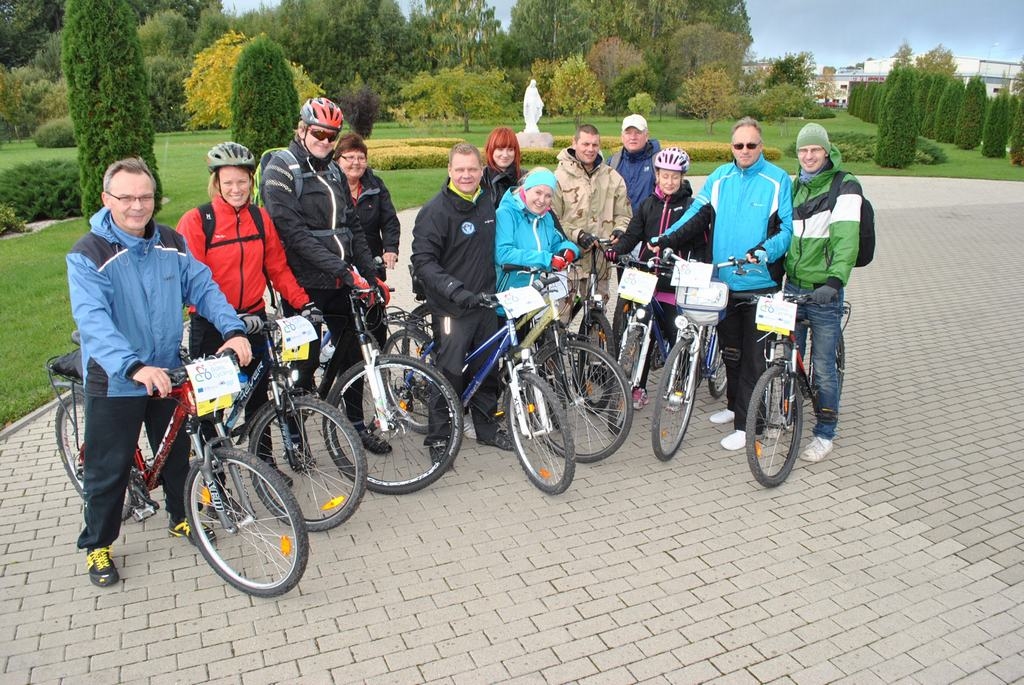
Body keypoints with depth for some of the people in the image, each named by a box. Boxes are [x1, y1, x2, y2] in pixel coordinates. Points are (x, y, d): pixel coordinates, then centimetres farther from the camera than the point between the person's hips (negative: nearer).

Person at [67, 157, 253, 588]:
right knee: (109, 468, 8)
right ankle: (97, 545, 28)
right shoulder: (88, 254, -17)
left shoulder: (171, 243, 0)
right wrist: (134, 367, -44)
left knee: (177, 452, 19)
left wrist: (232, 330, -21)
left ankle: (182, 518, 42)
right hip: (114, 381, -4)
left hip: (167, 374, 5)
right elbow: (92, 320, -29)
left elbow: (204, 287, -3)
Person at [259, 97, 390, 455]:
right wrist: (343, 269, -24)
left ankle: (357, 425, 27)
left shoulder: (333, 172, 14)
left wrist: (371, 274, 7)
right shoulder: (281, 170, -8)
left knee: (351, 354, 12)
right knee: (305, 362, 2)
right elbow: (294, 233, -19)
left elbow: (352, 226, 16)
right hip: (303, 286, -6)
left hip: (340, 284, 6)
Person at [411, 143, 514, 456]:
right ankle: (438, 437, 13)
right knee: (450, 372, -3)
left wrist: (496, 288, 18)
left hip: (485, 301, 7)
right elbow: (422, 260, -18)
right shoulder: (436, 209, -12)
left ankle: (486, 426, 31)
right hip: (451, 307, -7)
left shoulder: (486, 203, 10)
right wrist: (454, 289, -28)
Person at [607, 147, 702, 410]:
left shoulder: (691, 206, 4)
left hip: (674, 282, -3)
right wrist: (613, 251, -15)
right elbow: (631, 235, 3)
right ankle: (639, 387, 15)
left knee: (676, 335, 0)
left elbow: (700, 244, 2)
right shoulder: (648, 205, 12)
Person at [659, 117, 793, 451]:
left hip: (760, 284, -4)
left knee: (752, 355, -1)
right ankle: (734, 405, 36)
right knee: (729, 349, 17)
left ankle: (745, 425, 7)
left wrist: (766, 251, -26)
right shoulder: (719, 178, 9)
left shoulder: (778, 180, -4)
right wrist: (667, 239, -9)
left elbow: (789, 228, -8)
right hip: (724, 282, 5)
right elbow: (696, 215, 5)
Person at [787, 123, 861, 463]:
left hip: (824, 291, -5)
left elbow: (846, 239, -21)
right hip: (793, 285, 6)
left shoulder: (845, 186, -9)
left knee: (824, 367, 1)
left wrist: (834, 281, -34)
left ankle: (825, 433, 16)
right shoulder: (796, 186, 11)